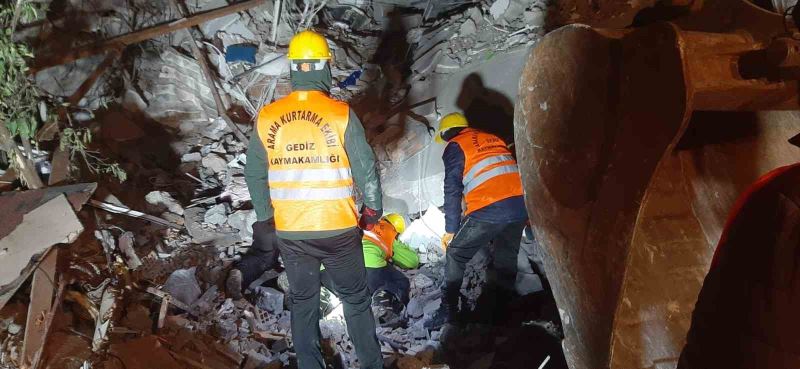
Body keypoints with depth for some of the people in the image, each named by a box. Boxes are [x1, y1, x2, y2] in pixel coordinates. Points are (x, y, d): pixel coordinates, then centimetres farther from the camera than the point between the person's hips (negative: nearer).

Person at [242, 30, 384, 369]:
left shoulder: (266, 117, -4)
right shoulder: (341, 113, -12)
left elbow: (254, 175, 3)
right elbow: (365, 169, -8)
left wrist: (266, 216, 17)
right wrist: (372, 208, 9)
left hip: (289, 232, 2)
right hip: (338, 229, -2)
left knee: (302, 302, 19)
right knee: (355, 299, 16)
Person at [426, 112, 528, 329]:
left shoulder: (455, 147, 9)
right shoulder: (493, 139, 27)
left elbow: (452, 190, 2)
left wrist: (450, 230, 5)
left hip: (488, 209, -6)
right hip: (520, 205, 6)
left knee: (455, 255, 10)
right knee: (507, 258, 22)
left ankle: (448, 310, 7)